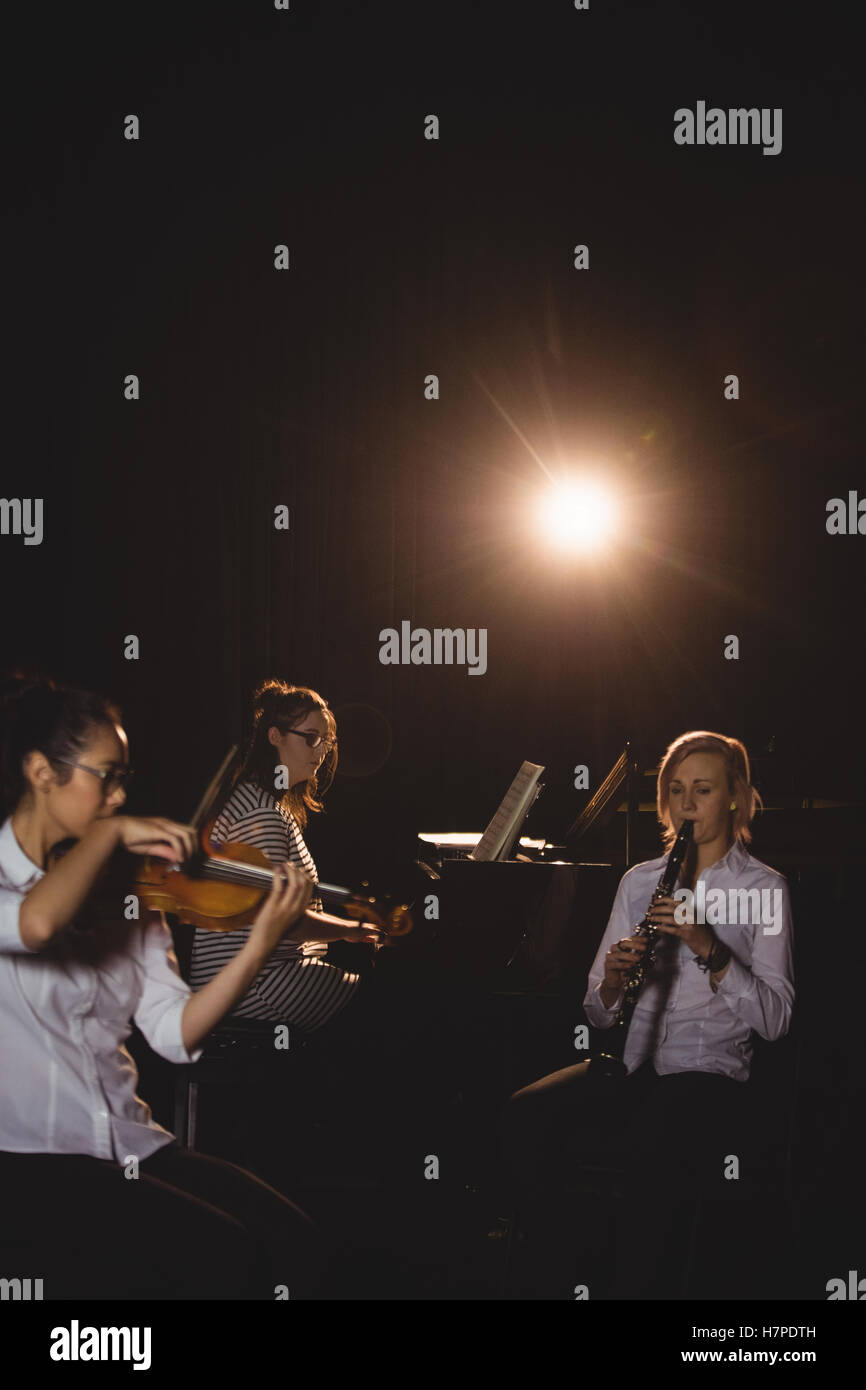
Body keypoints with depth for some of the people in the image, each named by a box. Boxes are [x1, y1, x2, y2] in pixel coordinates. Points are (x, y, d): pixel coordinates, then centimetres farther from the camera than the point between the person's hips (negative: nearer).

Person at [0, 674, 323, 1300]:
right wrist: (112, 830, -16)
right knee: (219, 1259, -23)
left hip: (128, 1148, 6)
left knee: (291, 1242, -14)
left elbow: (176, 1033, 1)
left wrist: (259, 947, -11)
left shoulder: (120, 893, 11)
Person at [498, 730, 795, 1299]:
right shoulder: (639, 881, 18)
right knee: (523, 1115, -26)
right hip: (628, 1062, 4)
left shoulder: (765, 887, 5)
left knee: (649, 1157, -38)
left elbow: (775, 1018, -7)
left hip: (708, 1072, -4)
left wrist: (708, 948, -18)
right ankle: (565, 1277, -10)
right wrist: (612, 979, -8)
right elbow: (597, 1013, 15)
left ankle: (642, 1284, -18)